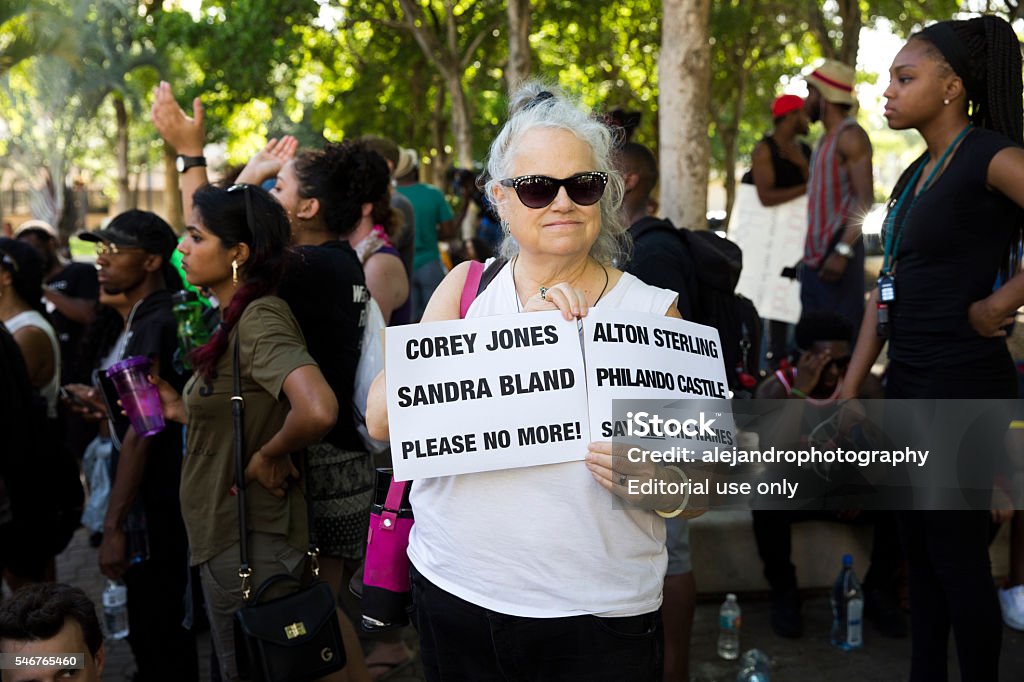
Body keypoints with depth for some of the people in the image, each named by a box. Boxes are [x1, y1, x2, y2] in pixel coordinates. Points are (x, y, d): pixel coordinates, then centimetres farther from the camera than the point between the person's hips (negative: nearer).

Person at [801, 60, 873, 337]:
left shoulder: (850, 136, -9)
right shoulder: (826, 138, 20)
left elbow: (864, 200, -18)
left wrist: (843, 251, -25)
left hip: (838, 255, -9)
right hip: (815, 257, 9)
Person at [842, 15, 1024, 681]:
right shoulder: (916, 175, 13)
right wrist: (850, 393, 12)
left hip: (962, 384, -9)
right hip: (910, 382, 9)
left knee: (957, 552, 1)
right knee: (919, 547, 16)